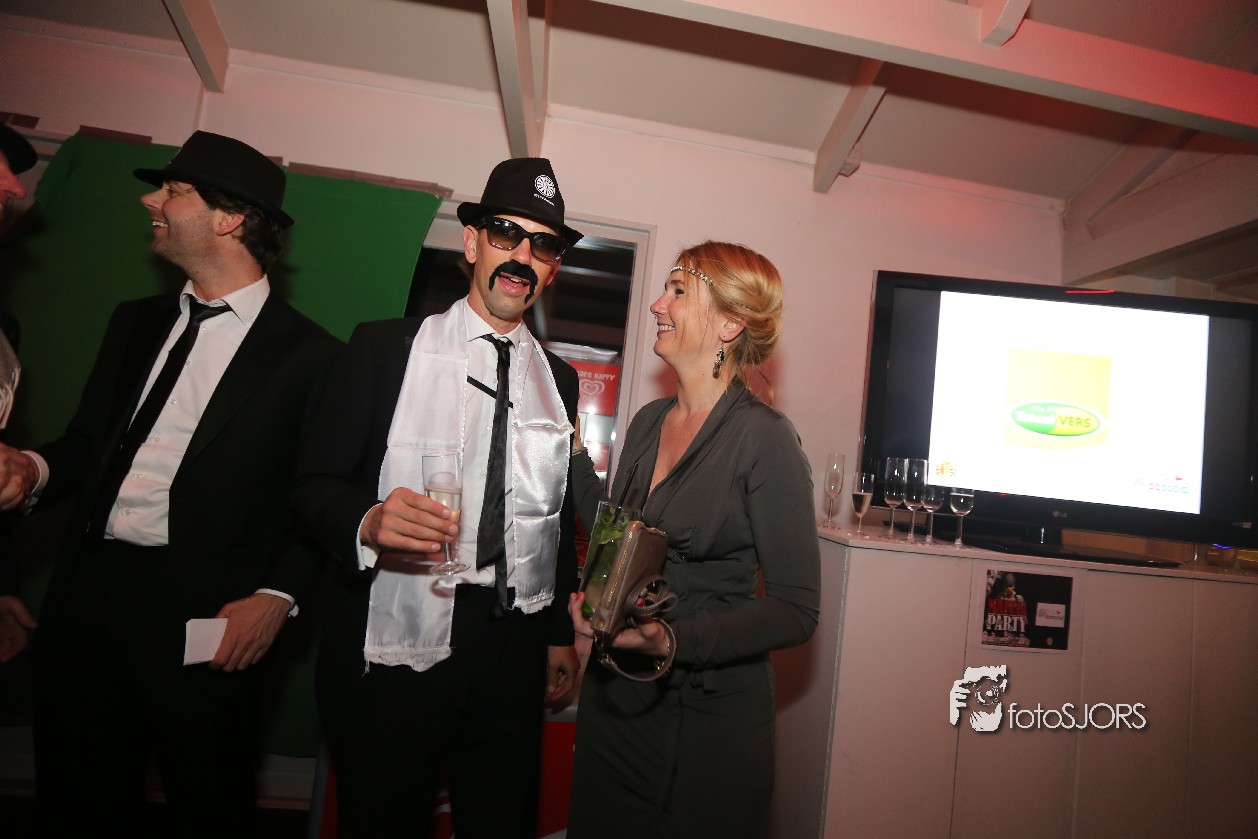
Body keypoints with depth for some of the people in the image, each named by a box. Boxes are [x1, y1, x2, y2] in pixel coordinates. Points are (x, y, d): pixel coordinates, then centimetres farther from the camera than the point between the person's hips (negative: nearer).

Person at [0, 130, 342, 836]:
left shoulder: (311, 355, -6)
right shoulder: (136, 323, 14)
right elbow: (89, 439, 17)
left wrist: (279, 596, -16)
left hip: (203, 617, -5)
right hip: (87, 592, 6)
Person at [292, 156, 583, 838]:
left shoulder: (559, 378, 9)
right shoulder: (384, 347, -2)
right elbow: (312, 485, -5)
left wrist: (561, 634, 14)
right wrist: (370, 521, -26)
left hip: (514, 654, 4)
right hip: (395, 647, -3)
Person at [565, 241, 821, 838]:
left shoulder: (762, 436, -18)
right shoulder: (648, 422, 2)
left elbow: (796, 610, -17)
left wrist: (673, 641, -28)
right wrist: (572, 447, 8)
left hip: (706, 715, -6)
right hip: (611, 697, 6)